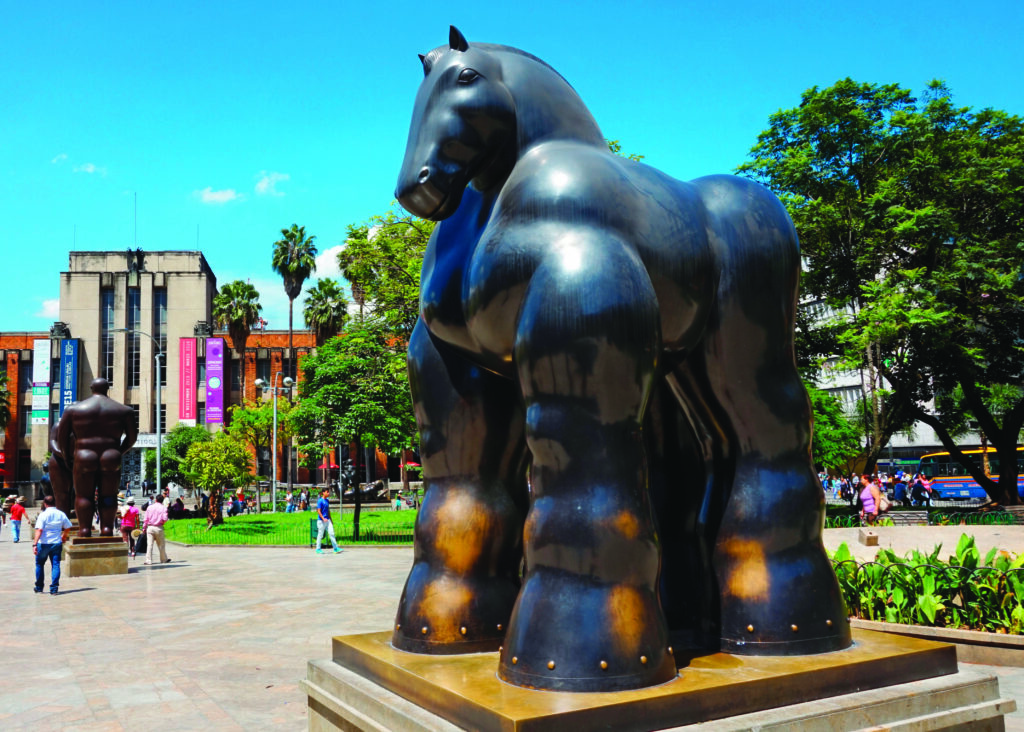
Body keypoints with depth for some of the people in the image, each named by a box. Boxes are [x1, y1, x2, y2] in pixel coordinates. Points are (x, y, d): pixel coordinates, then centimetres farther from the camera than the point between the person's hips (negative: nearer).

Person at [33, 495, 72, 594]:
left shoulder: (43, 515, -10)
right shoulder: (61, 514, 2)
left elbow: (39, 530, -18)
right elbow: (68, 527, 10)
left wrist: (34, 544, -21)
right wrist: (64, 536, 29)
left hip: (43, 544, -2)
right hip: (57, 543, 3)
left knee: (39, 564, 15)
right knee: (55, 565, 4)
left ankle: (39, 587, 23)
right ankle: (54, 588, -3)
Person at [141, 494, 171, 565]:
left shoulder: (150, 507, 4)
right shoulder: (163, 508, -3)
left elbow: (146, 519, 3)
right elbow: (165, 518, -13)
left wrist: (144, 528, 8)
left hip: (150, 527, 1)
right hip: (159, 528, -1)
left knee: (149, 544, 0)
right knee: (161, 545, 11)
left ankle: (148, 560, -6)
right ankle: (163, 559, 21)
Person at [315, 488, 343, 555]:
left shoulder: (327, 501, 12)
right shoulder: (320, 501, -10)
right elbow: (318, 511, -14)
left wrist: (330, 519, 21)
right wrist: (323, 519, -23)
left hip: (327, 520, 7)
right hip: (321, 520, -7)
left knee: (331, 533, 1)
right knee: (320, 535, 2)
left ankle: (336, 548, 0)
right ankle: (318, 549, 13)